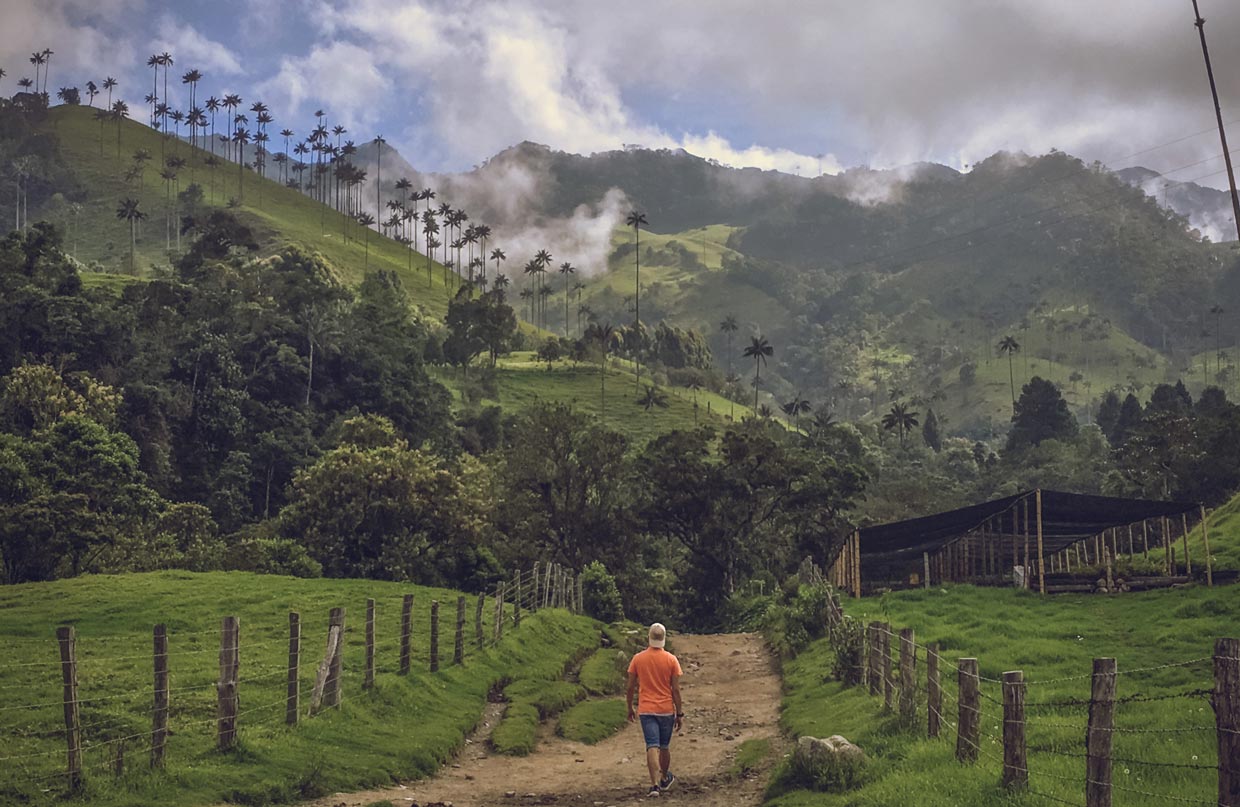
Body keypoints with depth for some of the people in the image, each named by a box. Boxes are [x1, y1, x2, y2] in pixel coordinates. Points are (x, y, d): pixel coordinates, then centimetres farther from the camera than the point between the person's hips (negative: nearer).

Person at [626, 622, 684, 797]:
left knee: (652, 747, -4)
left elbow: (631, 687, 1)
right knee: (664, 747, 17)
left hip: (646, 710, 0)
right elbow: (676, 690, -5)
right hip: (666, 710, 0)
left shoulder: (638, 659, -3)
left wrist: (630, 708, 14)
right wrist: (680, 714, 2)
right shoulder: (671, 660, -6)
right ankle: (665, 778, 36)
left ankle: (655, 784, -16)